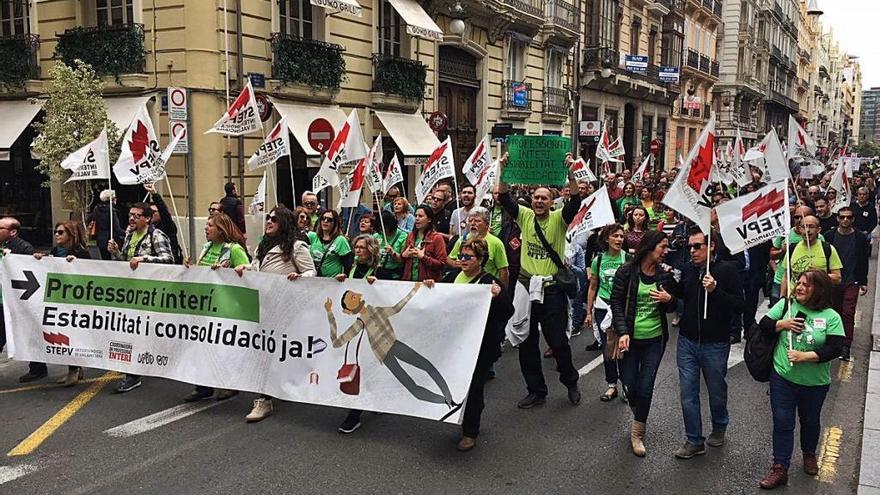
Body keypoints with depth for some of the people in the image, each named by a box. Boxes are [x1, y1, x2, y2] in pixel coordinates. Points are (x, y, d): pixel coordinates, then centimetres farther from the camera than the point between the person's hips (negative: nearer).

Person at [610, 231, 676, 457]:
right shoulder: (626, 272, -7)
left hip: (655, 339, 2)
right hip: (630, 338, -2)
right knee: (630, 386, 4)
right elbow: (616, 304, -8)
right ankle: (638, 416, 38)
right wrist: (623, 332, -19)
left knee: (646, 388, -1)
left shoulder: (664, 275, 2)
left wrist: (668, 299, -11)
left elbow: (672, 308, 12)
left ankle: (638, 433, 17)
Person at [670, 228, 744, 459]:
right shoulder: (686, 269, 1)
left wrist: (715, 290, -27)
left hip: (715, 344, -3)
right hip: (687, 342, 3)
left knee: (716, 390, 16)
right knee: (688, 393, 5)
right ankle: (694, 441, 18)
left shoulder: (728, 269, -11)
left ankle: (719, 428, 43)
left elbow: (740, 305, -15)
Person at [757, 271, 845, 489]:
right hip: (783, 377, 0)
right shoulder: (785, 305, -4)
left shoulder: (831, 317, -10)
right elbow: (763, 325, 0)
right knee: (782, 422, 3)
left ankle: (809, 454, 47)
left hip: (815, 383, 0)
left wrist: (804, 356, -24)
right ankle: (780, 468, 11)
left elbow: (835, 348, -16)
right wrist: (783, 324, -18)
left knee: (810, 421, 21)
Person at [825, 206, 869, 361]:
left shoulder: (859, 238, -2)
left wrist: (863, 282, 4)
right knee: (834, 312, 10)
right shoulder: (829, 236, -1)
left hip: (851, 282, -2)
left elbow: (863, 261, 3)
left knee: (848, 314, -4)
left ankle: (846, 346, -2)